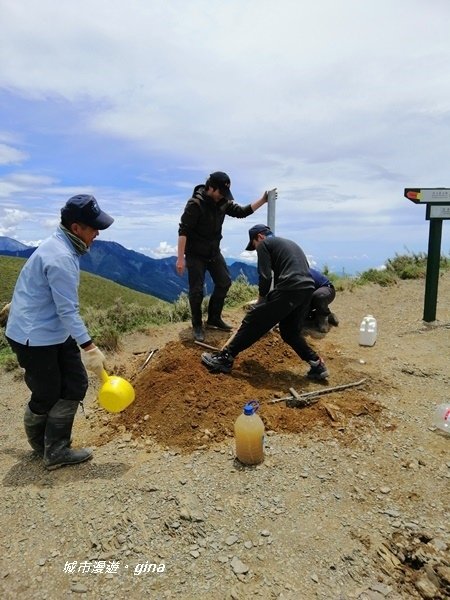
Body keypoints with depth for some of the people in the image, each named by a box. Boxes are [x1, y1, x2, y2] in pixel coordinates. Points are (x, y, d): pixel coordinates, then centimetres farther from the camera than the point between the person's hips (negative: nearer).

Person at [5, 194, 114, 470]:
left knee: (76, 384, 7)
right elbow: (68, 311, -26)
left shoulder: (62, 246, 5)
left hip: (56, 332, 9)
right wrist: (89, 347, -23)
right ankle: (41, 445, 33)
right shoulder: (61, 258, -27)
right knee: (47, 395, 8)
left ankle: (56, 450, 21)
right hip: (35, 337, -9)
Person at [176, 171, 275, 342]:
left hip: (214, 252, 8)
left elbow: (241, 212, 6)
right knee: (197, 290, -3)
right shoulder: (195, 204, -23)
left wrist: (263, 200, -4)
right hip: (195, 254, -7)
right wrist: (181, 258, -28)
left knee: (224, 282, 10)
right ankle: (197, 326, 15)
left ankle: (214, 319, 26)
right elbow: (183, 231, -24)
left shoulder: (223, 203, -2)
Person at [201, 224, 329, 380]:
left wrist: (261, 299, 13)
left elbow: (265, 277, -4)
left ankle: (225, 358, 5)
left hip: (288, 289, -8)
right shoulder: (290, 243, 32)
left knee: (254, 322, 0)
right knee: (290, 332, 21)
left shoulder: (265, 244, 8)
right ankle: (317, 364, 16)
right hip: (307, 289, 8)